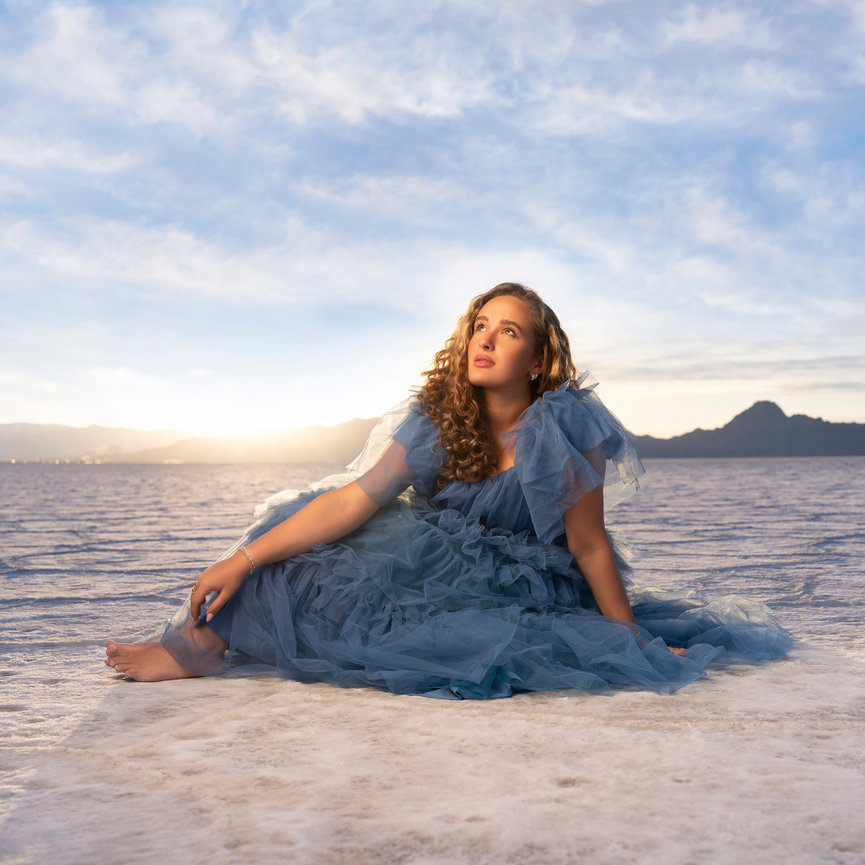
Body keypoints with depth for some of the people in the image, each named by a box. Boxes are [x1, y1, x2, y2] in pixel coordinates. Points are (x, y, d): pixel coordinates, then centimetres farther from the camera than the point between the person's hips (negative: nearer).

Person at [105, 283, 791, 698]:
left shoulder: (564, 428, -16)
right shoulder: (435, 420, -4)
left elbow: (589, 547, -13)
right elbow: (356, 498, -13)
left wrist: (635, 645, -14)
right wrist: (243, 560, -21)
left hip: (522, 587, -4)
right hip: (434, 565, 4)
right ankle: (207, 638, -7)